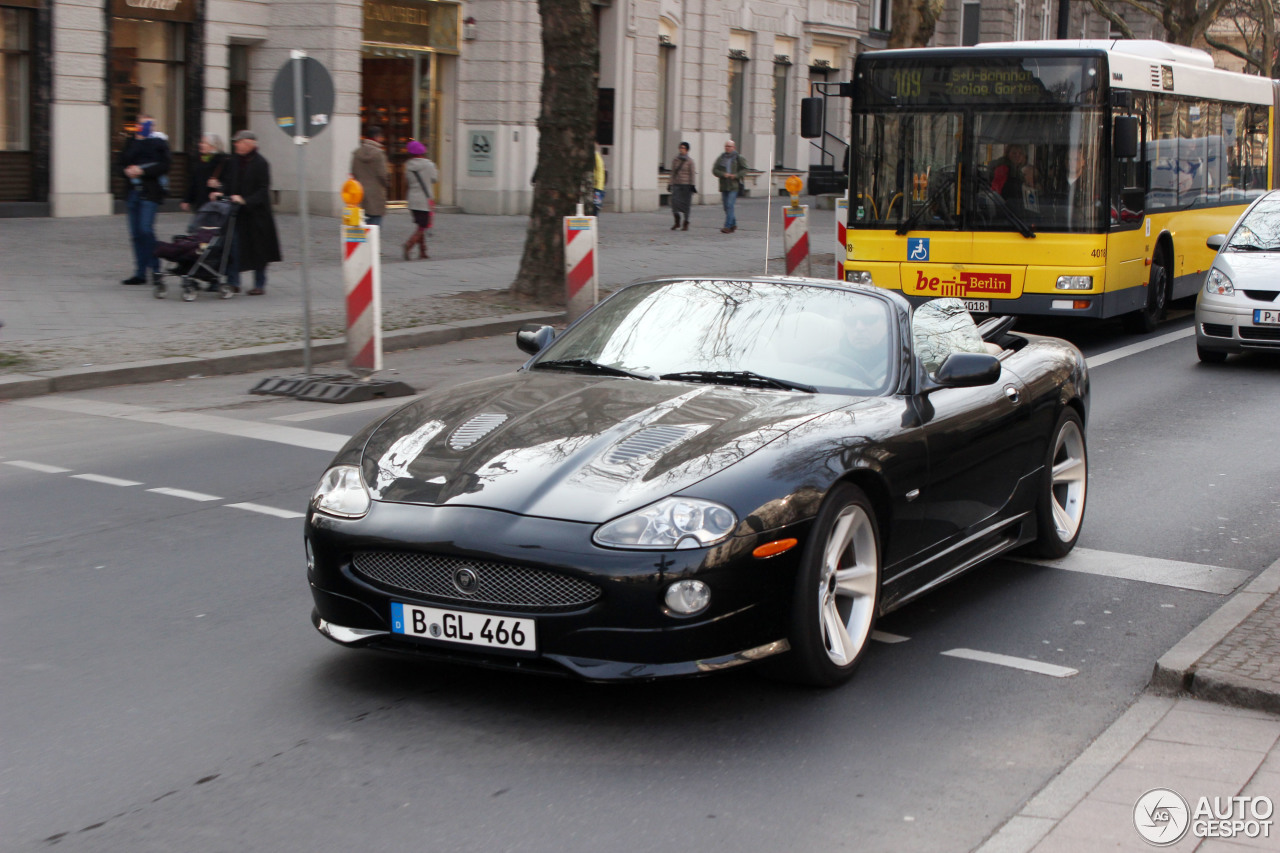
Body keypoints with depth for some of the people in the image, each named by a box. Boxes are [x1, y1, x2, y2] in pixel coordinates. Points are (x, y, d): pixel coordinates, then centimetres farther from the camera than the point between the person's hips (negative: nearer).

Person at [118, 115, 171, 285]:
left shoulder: (159, 143, 2)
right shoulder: (131, 143, 18)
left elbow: (163, 166, -8)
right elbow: (122, 164, 16)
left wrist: (142, 171, -15)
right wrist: (128, 170, -6)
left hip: (150, 192, -6)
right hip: (133, 192, 6)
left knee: (146, 229, -17)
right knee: (136, 234, 5)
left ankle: (155, 269, -7)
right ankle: (140, 273, 10)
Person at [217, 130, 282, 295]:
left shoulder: (261, 163, -9)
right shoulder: (233, 161, 6)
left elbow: (263, 190, -12)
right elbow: (228, 183, 13)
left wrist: (245, 200, -22)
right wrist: (221, 193, -6)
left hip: (256, 212, -4)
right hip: (236, 212, 4)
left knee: (258, 249, 5)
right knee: (233, 245, -3)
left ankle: (260, 285, 15)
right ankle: (233, 282, 3)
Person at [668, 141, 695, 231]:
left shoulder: (690, 161, -2)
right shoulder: (675, 160, 8)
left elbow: (693, 173, -3)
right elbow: (673, 172, 13)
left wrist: (692, 185, -10)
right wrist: (671, 184, 10)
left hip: (686, 184, -3)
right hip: (677, 184, 3)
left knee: (686, 203, 0)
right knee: (675, 200, -12)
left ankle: (686, 224, 12)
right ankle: (677, 222, 0)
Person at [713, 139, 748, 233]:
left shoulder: (738, 158, 0)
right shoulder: (721, 158, 9)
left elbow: (744, 169, 2)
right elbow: (714, 170, 4)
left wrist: (736, 175, -13)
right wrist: (723, 174, -13)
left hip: (734, 186, -5)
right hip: (724, 186, 5)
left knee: (730, 206, -14)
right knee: (726, 207, 9)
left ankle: (727, 226, -15)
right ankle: (733, 224, 26)